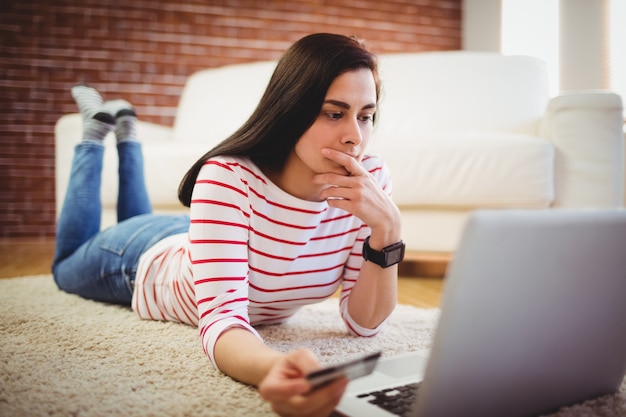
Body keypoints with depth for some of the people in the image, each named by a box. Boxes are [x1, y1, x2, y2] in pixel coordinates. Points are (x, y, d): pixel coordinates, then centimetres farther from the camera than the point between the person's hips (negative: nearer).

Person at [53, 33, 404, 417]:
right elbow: (222, 318, -49)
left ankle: (126, 130, 50)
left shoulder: (371, 181, -30)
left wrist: (387, 227, -44)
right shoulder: (229, 177, -42)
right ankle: (98, 128, 38)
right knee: (67, 268, 31)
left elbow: (364, 323, -27)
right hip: (154, 262, -3)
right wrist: (275, 369, -71)